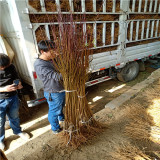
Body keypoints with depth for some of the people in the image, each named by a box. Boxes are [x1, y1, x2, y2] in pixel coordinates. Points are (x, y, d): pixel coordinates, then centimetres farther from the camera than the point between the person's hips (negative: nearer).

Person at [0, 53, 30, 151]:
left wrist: (19, 84, -12)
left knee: (14, 117, 23)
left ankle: (18, 131, 50)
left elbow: (16, 78, 9)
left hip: (13, 97, 3)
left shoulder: (11, 67, -6)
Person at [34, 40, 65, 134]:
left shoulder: (49, 59, -1)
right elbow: (57, 76, -35)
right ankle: (56, 129, 42)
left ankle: (61, 118, 61)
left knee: (61, 106, 32)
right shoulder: (39, 65, -29)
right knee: (54, 111, 16)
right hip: (53, 94, -9)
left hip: (61, 90, 9)